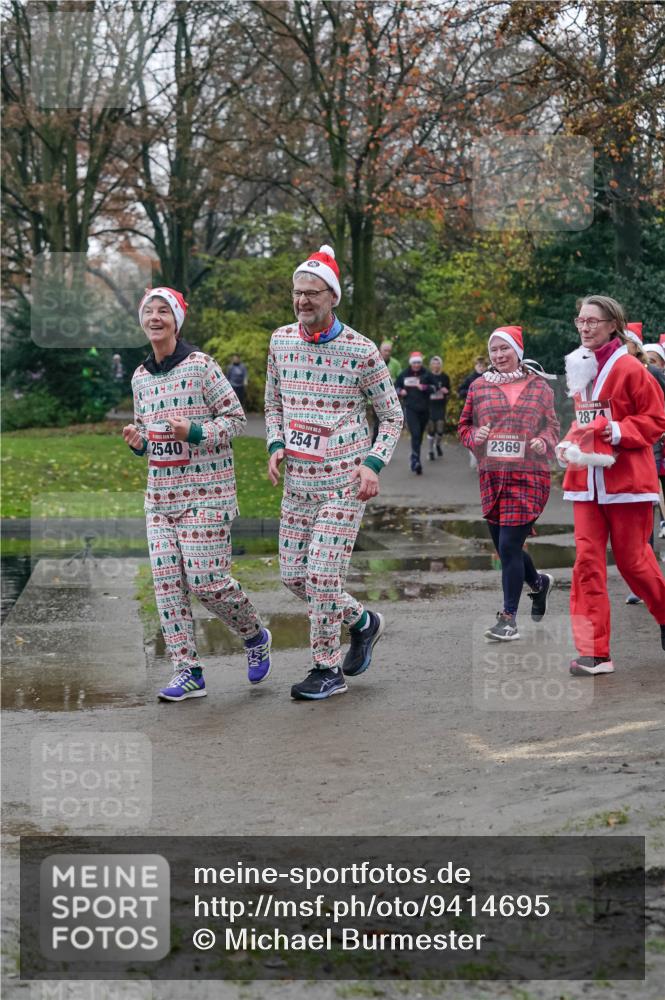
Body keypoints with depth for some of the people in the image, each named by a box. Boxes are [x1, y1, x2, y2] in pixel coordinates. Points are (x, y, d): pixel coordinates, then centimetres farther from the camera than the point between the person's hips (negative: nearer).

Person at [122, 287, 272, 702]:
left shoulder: (201, 365, -8)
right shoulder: (141, 377, 12)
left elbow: (236, 417, -6)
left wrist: (194, 432, -21)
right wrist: (138, 440, 2)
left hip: (206, 491, -6)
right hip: (160, 492, 6)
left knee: (206, 580, -8)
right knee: (167, 583, 0)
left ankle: (256, 637, 20)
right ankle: (188, 672, 8)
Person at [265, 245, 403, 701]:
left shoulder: (361, 351, -10)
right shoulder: (281, 341, 5)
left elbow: (393, 417, -1)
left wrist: (374, 464, -14)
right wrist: (276, 445, 2)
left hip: (344, 481, -6)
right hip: (298, 479, 6)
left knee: (323, 575, -10)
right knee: (294, 575, 7)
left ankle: (328, 670, 6)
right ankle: (363, 621, 32)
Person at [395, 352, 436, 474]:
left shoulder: (426, 374, 2)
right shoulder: (404, 374, 4)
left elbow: (434, 387, -2)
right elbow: (396, 386, 16)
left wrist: (424, 388, -19)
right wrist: (400, 392, -4)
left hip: (424, 409, 2)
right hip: (410, 408, -2)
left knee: (419, 435, 13)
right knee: (415, 433, -17)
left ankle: (415, 459, 29)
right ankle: (416, 461, -23)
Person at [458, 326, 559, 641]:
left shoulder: (539, 386, 5)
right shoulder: (479, 386, 9)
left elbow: (552, 425, 12)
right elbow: (464, 425, 15)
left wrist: (544, 442, -9)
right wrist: (474, 436, -7)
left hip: (528, 476, -4)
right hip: (491, 475, 4)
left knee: (509, 546, -9)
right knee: (504, 547, 12)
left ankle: (508, 618, 2)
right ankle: (539, 583, 43)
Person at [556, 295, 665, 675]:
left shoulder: (629, 369, -8)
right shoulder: (580, 369, 12)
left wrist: (619, 431, -19)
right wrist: (570, 443, 5)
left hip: (625, 478, -6)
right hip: (586, 481, 6)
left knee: (633, 560, 3)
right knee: (588, 562, -3)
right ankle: (594, 653, -2)